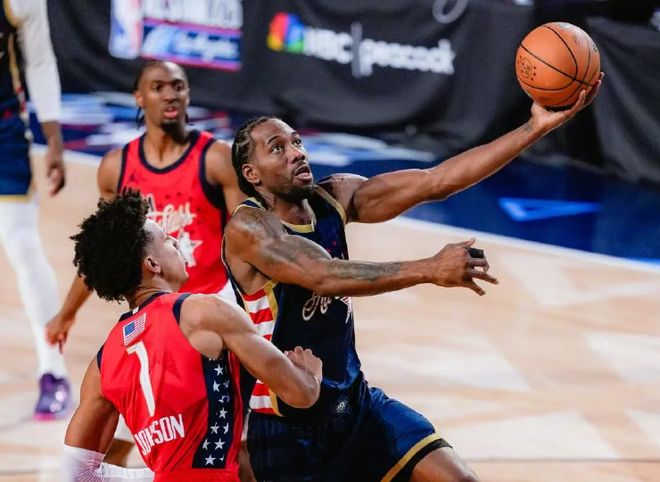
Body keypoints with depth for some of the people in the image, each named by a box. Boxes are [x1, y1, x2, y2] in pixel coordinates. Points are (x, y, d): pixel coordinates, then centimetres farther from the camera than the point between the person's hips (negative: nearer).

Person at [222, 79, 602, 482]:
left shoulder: (335, 197, 1)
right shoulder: (248, 228, -18)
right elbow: (325, 276, -34)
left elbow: (436, 182, -7)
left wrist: (537, 127, -15)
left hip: (357, 404, 6)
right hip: (287, 429, -6)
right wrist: (430, 270, -44)